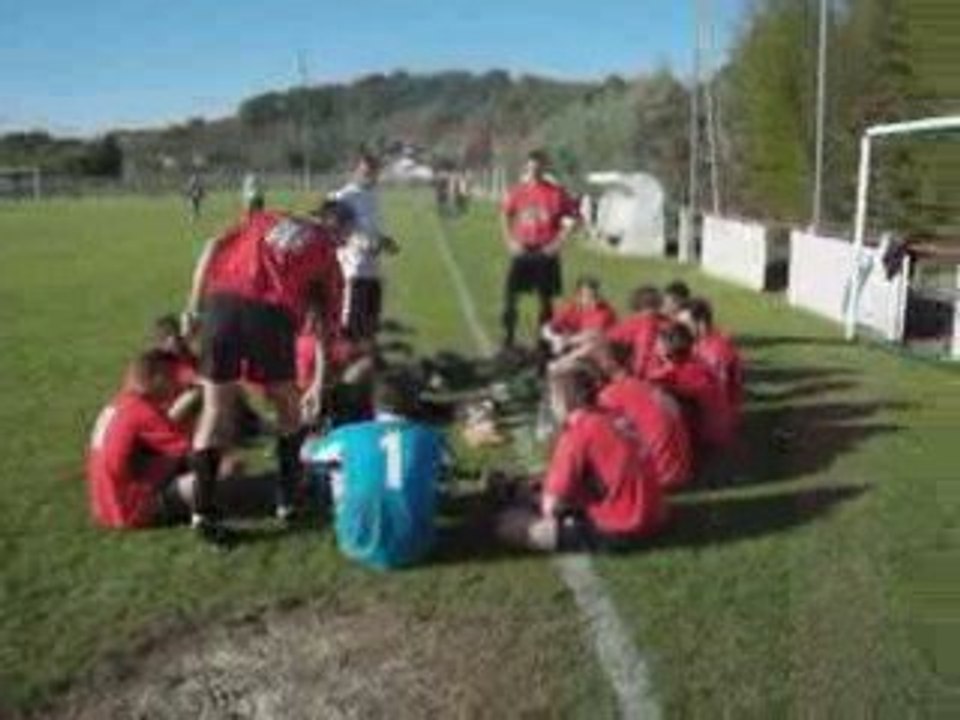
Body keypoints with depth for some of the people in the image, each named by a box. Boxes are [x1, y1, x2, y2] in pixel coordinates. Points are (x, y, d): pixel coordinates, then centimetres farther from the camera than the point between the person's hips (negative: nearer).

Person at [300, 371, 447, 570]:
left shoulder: (348, 436, -8)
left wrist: (312, 440, 38)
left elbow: (308, 454, 14)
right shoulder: (431, 438, -6)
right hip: (413, 549, 1)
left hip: (361, 548, -1)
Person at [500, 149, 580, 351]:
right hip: (522, 251, 2)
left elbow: (573, 217, 0)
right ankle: (508, 340, 7)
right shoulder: (517, 191, 3)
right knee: (510, 297, -4)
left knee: (546, 300, 5)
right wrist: (510, 241, 4)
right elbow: (506, 215, 15)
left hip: (545, 253, -2)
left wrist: (559, 241, -6)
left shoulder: (556, 192, -4)